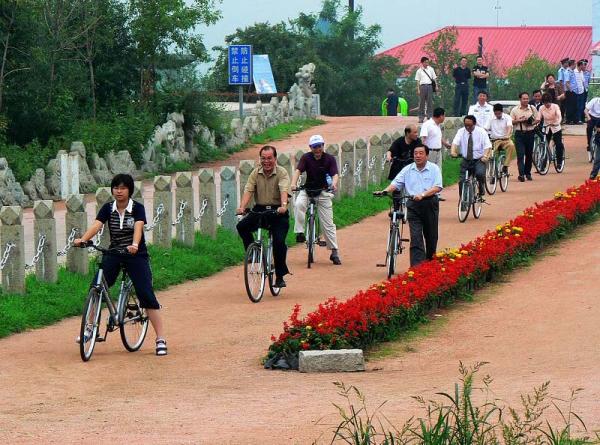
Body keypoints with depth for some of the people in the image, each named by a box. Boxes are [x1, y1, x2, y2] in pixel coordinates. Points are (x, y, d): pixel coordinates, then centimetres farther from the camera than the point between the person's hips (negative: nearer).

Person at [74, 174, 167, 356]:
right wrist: (82, 239, -34)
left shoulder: (137, 208, -7)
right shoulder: (108, 209, 1)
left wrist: (134, 245, -45)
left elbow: (138, 228, -25)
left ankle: (160, 339, -7)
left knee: (147, 296, -10)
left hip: (136, 255, -3)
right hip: (113, 253, 3)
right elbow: (96, 225, -14)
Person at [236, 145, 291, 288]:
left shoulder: (281, 173, -7)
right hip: (260, 209, 3)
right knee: (242, 226, -22)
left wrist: (283, 205, -43)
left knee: (279, 242, -17)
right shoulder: (256, 173, 3)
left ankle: (280, 277, -4)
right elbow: (248, 191, -8)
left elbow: (284, 190, -23)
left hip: (278, 211, -3)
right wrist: (242, 207, -26)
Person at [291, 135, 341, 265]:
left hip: (323, 191, -1)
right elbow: (298, 171, -20)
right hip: (307, 190, 1)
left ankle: (334, 252, 4)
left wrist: (334, 184, -41)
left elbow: (335, 174, -18)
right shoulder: (306, 158, -7)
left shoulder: (329, 159, -8)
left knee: (328, 223, -2)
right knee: (299, 204, -33)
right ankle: (300, 232, -23)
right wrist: (293, 184, -39)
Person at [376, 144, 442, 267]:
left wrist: (422, 195, -23)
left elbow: (437, 187, -9)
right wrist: (385, 191, -17)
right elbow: (396, 183, 2)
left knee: (431, 237, 8)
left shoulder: (434, 169, 2)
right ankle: (417, 266, -15)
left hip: (430, 204, -1)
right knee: (415, 237, -9)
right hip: (413, 205, 1)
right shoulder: (408, 170, 10)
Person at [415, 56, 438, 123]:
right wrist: (418, 89, -3)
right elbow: (418, 81, 4)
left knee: (430, 102, 0)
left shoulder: (431, 69, 10)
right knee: (422, 102, 0)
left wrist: (436, 86, 6)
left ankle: (429, 117, 5)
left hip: (429, 86, 1)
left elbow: (434, 78, 12)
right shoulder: (419, 71, 5)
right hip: (422, 86, -1)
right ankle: (421, 117, 4)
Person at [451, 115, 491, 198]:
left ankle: (481, 194, -9)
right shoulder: (461, 131, 2)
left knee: (480, 174, -30)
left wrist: (485, 156, -32)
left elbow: (487, 146, -13)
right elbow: (455, 142, -13)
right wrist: (453, 152, -35)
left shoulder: (481, 132, -4)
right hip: (466, 161, 3)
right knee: (462, 181, -7)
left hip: (479, 160, -3)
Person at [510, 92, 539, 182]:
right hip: (519, 134, -2)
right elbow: (511, 122, 1)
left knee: (529, 155, 9)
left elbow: (537, 120, 9)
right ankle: (521, 174, -17)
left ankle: (528, 173, 23)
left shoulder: (533, 109, 7)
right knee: (520, 154, -11)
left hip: (530, 133, 2)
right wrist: (520, 120, -13)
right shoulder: (515, 110, 2)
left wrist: (532, 123, -10)